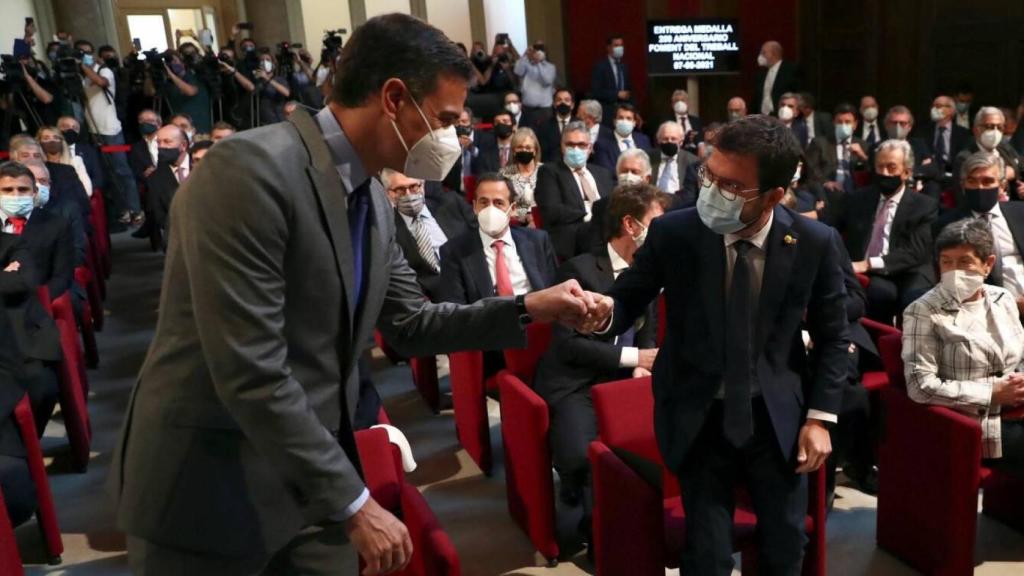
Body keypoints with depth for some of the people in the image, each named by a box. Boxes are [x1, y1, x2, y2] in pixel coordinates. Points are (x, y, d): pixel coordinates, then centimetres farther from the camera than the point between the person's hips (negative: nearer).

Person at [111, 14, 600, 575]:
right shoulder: (249, 169, -23)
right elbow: (250, 373, -26)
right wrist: (353, 503, -20)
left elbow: (407, 325, 12)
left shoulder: (373, 200, 4)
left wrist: (528, 308, 3)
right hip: (207, 489, -7)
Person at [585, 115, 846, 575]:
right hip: (700, 419, -1)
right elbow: (627, 301, -7)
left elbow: (833, 337, 1)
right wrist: (605, 311, -31)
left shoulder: (815, 243, -12)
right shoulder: (672, 233, -15)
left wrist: (819, 417, -5)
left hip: (779, 419, 2)